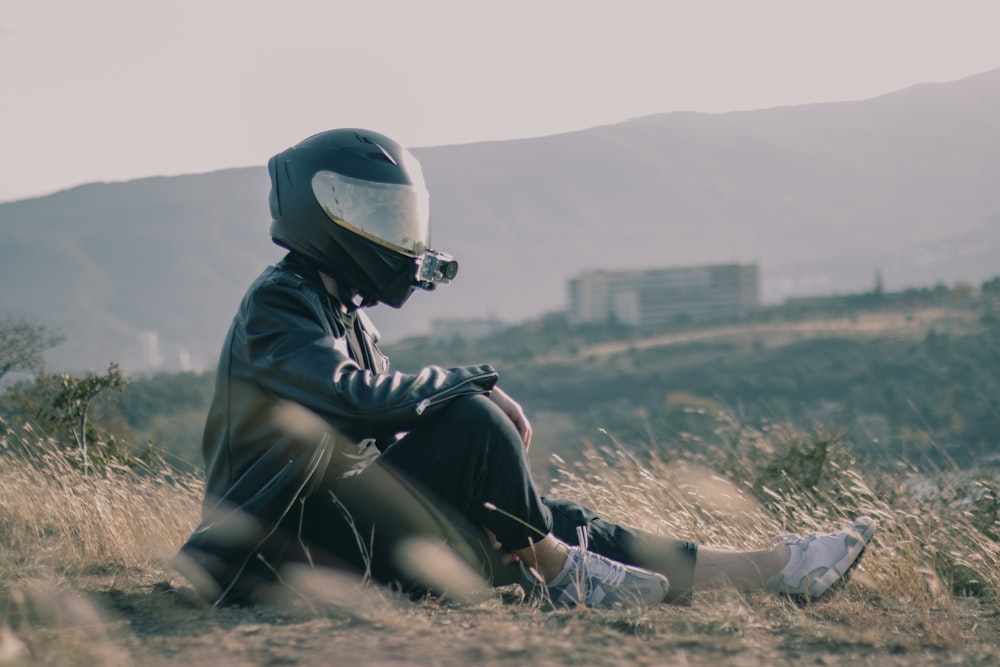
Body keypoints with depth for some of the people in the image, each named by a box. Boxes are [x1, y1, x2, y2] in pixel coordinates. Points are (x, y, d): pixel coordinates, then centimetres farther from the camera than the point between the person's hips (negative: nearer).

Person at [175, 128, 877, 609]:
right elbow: (358, 398, -28)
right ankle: (559, 571, -8)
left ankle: (762, 568, -2)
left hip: (349, 507, 9)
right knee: (470, 421, -24)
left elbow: (387, 427, 16)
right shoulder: (276, 304, -13)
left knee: (556, 519, 1)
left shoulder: (344, 310, 17)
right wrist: (481, 382, -17)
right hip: (291, 539, -9)